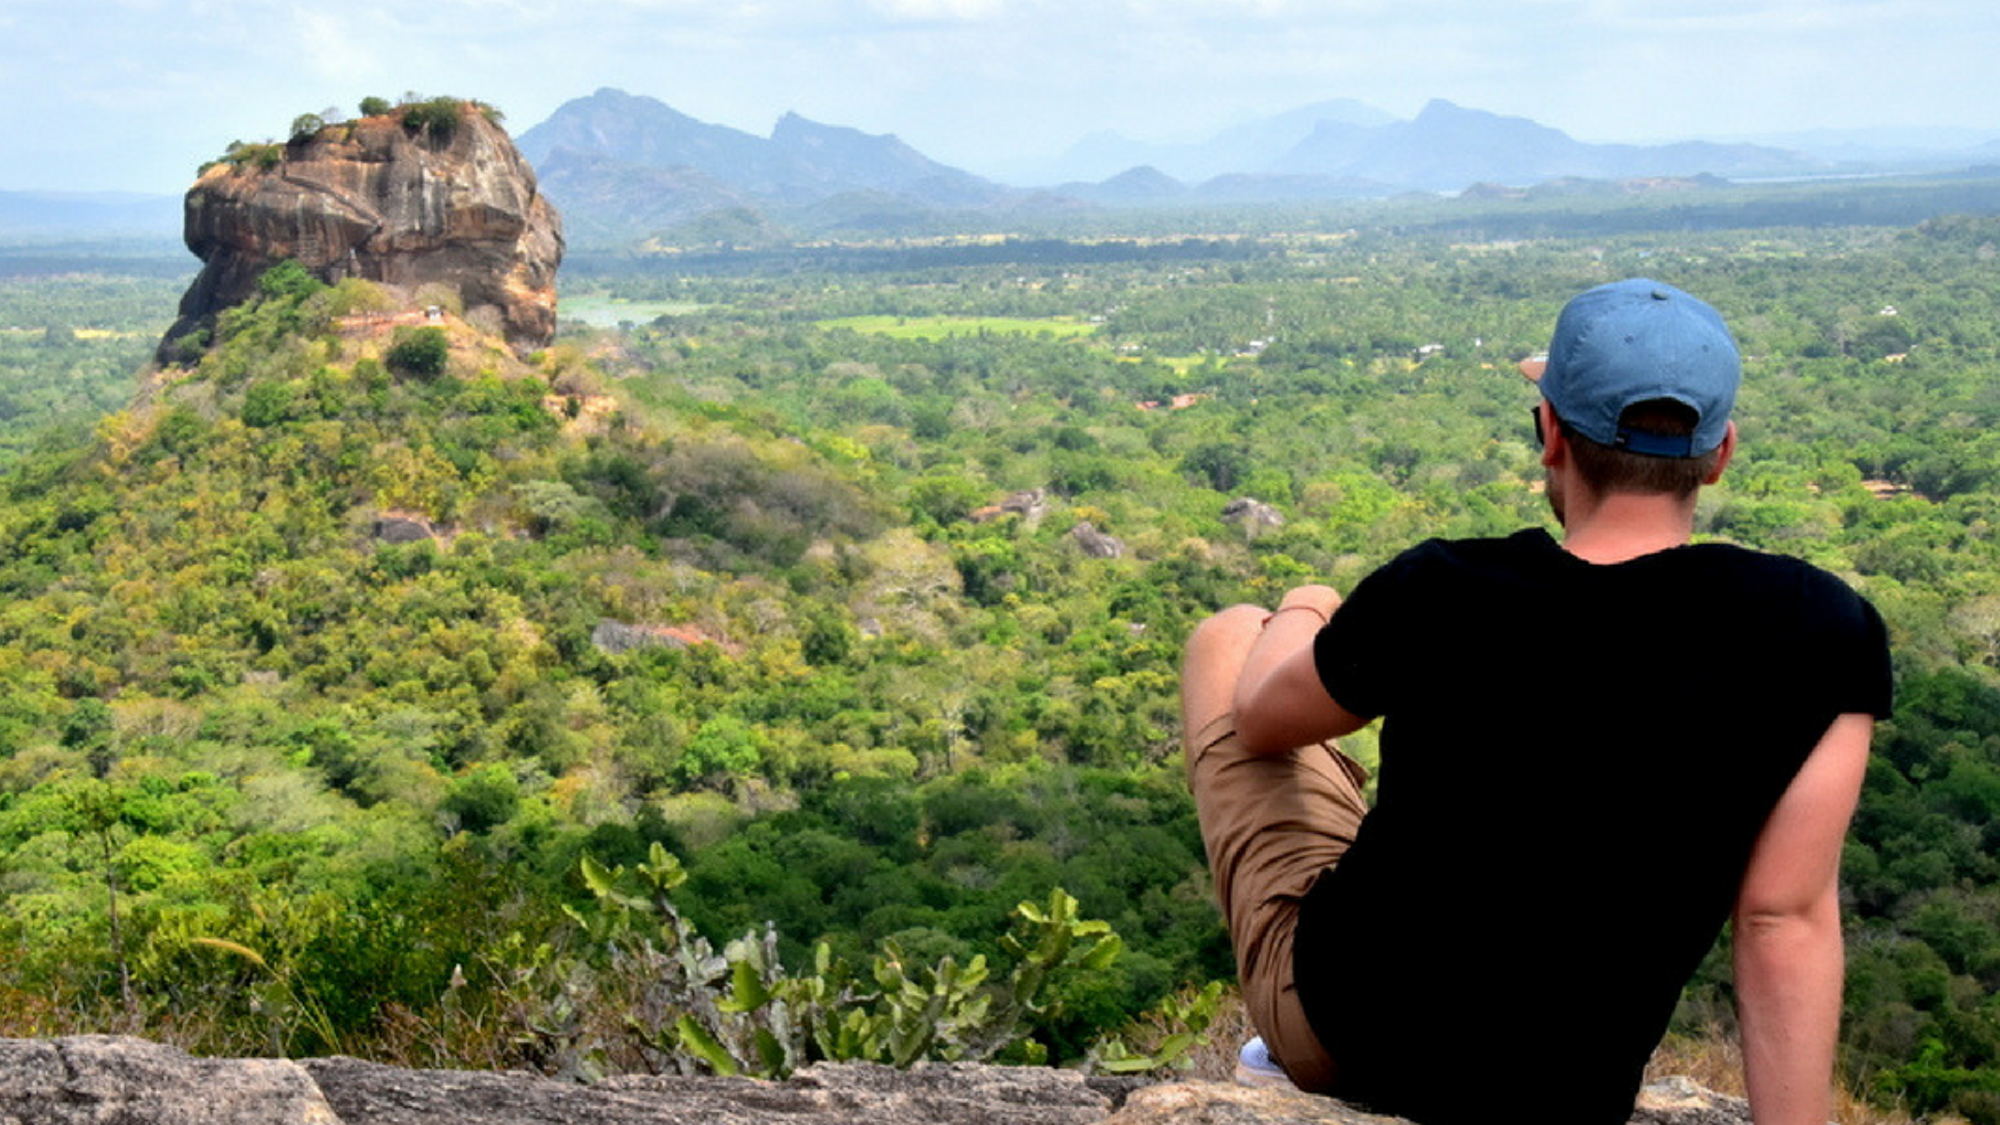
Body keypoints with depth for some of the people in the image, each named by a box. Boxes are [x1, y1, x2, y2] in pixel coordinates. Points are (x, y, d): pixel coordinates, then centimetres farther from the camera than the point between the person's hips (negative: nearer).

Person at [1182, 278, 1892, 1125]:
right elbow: (1786, 920, -18)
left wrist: (1295, 621, 20)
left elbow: (1258, 721, -2)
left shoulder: (1434, 599, -22)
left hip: (1343, 1035, -2)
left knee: (1226, 636, 15)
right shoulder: (1826, 637, -18)